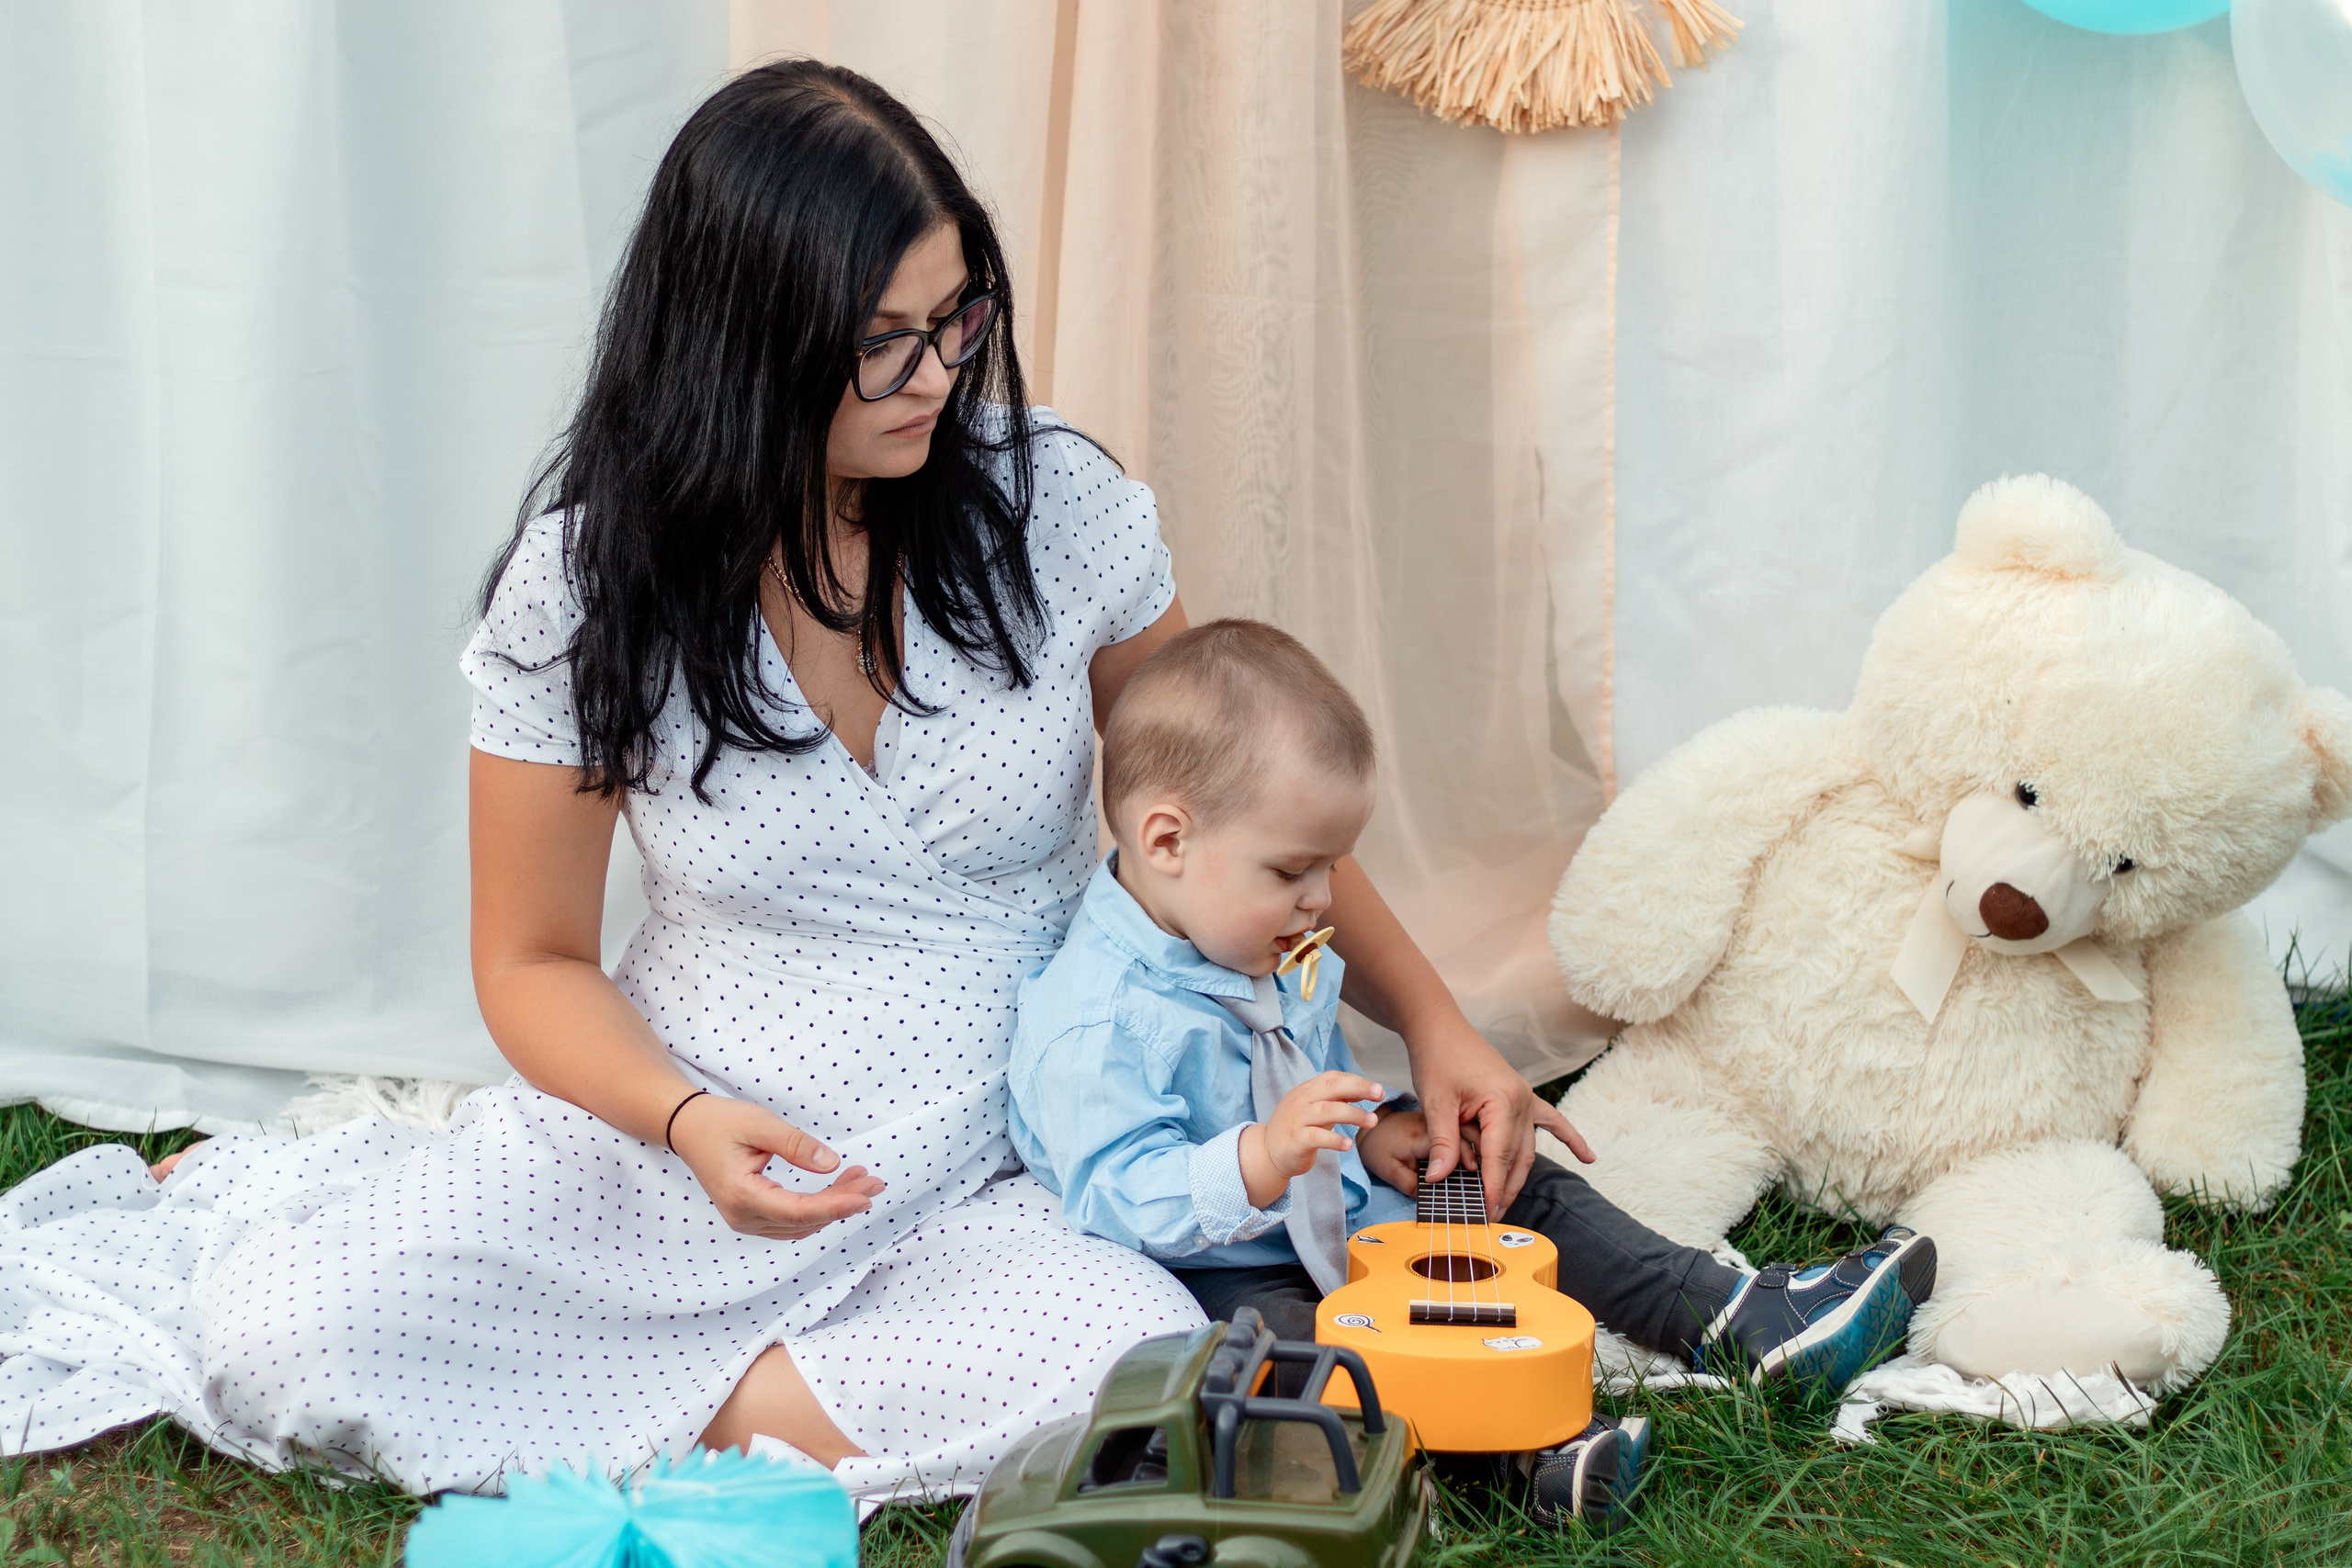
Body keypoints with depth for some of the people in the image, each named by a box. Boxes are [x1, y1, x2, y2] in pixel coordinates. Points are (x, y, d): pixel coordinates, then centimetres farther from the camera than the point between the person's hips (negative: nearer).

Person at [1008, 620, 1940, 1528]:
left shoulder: (1272, 956, 6)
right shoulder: (1098, 1024, -27)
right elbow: (1118, 1199, -33)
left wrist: (1367, 1133, 5)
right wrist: (1261, 1159, -45)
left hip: (1345, 1214, 9)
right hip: (1226, 1275, -9)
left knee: (1522, 1191, 7)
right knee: (1267, 1338, -39)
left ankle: (1736, 1320, 7)